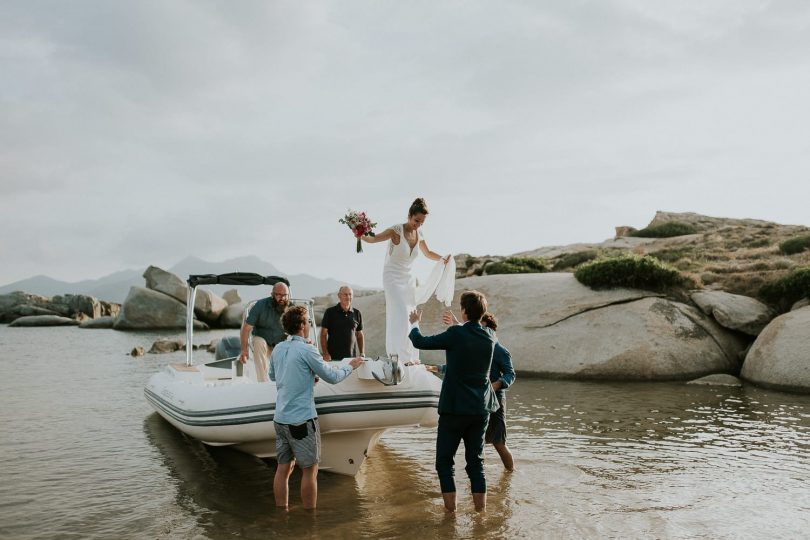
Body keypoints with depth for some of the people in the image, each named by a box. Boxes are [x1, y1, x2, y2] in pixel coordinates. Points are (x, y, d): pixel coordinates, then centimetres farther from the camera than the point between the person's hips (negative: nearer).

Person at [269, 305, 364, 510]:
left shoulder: (278, 349, 6)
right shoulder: (307, 350, -14)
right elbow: (332, 377, -8)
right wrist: (350, 366, 9)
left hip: (281, 418, 7)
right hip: (302, 419, -7)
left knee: (283, 469, 12)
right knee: (310, 470, 5)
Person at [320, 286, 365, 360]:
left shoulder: (357, 313, 8)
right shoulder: (330, 312, 0)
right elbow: (323, 334, 0)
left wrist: (362, 354, 7)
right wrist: (325, 353, -9)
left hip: (353, 356, 3)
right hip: (333, 356, -2)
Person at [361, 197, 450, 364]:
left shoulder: (419, 235, 3)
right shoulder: (396, 231, -15)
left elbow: (428, 253, 19)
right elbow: (374, 239, -20)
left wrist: (442, 258, 4)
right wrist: (361, 236, -39)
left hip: (408, 278, 7)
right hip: (392, 277, -6)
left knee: (411, 317, 7)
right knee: (401, 314, -18)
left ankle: (411, 357, 14)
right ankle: (403, 357, -18)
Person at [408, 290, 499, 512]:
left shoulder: (455, 334, -16)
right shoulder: (489, 336, 0)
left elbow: (420, 342, -6)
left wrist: (414, 324, 13)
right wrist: (457, 325, 39)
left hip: (454, 408, -5)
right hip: (481, 409, 5)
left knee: (444, 460, 8)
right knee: (476, 460, 13)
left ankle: (450, 506, 7)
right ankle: (480, 508, 12)